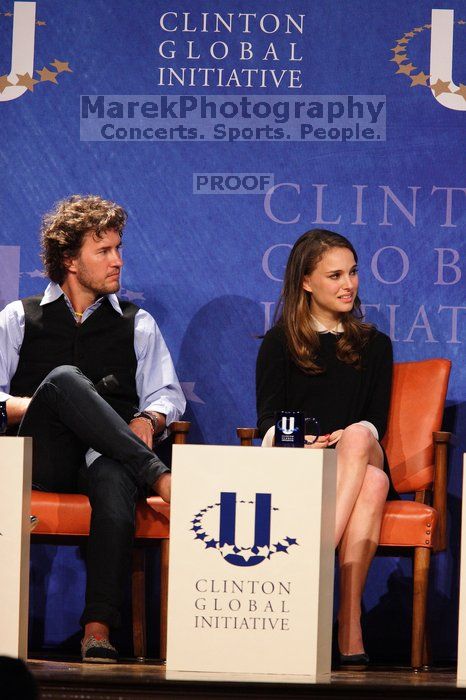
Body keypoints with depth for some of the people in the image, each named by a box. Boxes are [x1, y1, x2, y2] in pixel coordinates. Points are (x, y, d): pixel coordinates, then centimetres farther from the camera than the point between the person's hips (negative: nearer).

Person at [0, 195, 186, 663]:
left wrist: (148, 419, -6)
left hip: (105, 457, 1)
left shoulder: (137, 324, 25)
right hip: (41, 458, -1)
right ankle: (157, 476, -37)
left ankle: (98, 631, -46)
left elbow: (166, 395, 16)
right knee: (64, 377, -33)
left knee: (114, 481, -39)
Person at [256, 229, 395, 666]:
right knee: (371, 483, -36)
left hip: (362, 460, 2)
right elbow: (268, 420, 2)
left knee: (358, 438, -38)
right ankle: (349, 621, -46)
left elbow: (377, 421, 9)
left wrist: (347, 439, -16)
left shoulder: (374, 346, 19)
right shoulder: (279, 344, 13)